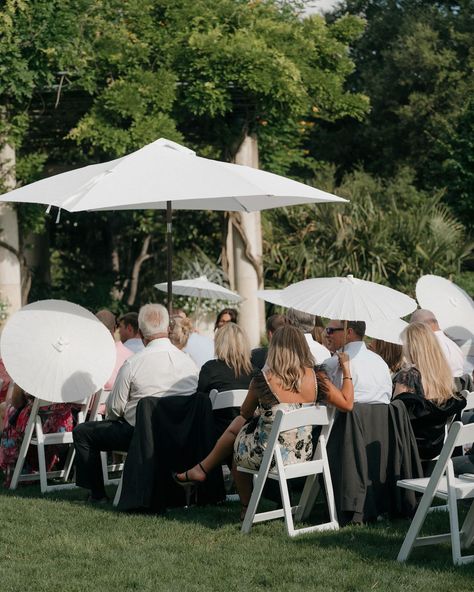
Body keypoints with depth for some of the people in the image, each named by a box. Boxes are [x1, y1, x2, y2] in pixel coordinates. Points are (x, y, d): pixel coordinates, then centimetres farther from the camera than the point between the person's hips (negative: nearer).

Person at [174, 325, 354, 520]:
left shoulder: (263, 378, -15)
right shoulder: (316, 376, -9)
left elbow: (245, 413, 2)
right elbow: (347, 404, -4)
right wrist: (346, 370, 7)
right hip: (302, 454, 5)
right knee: (238, 425, 26)